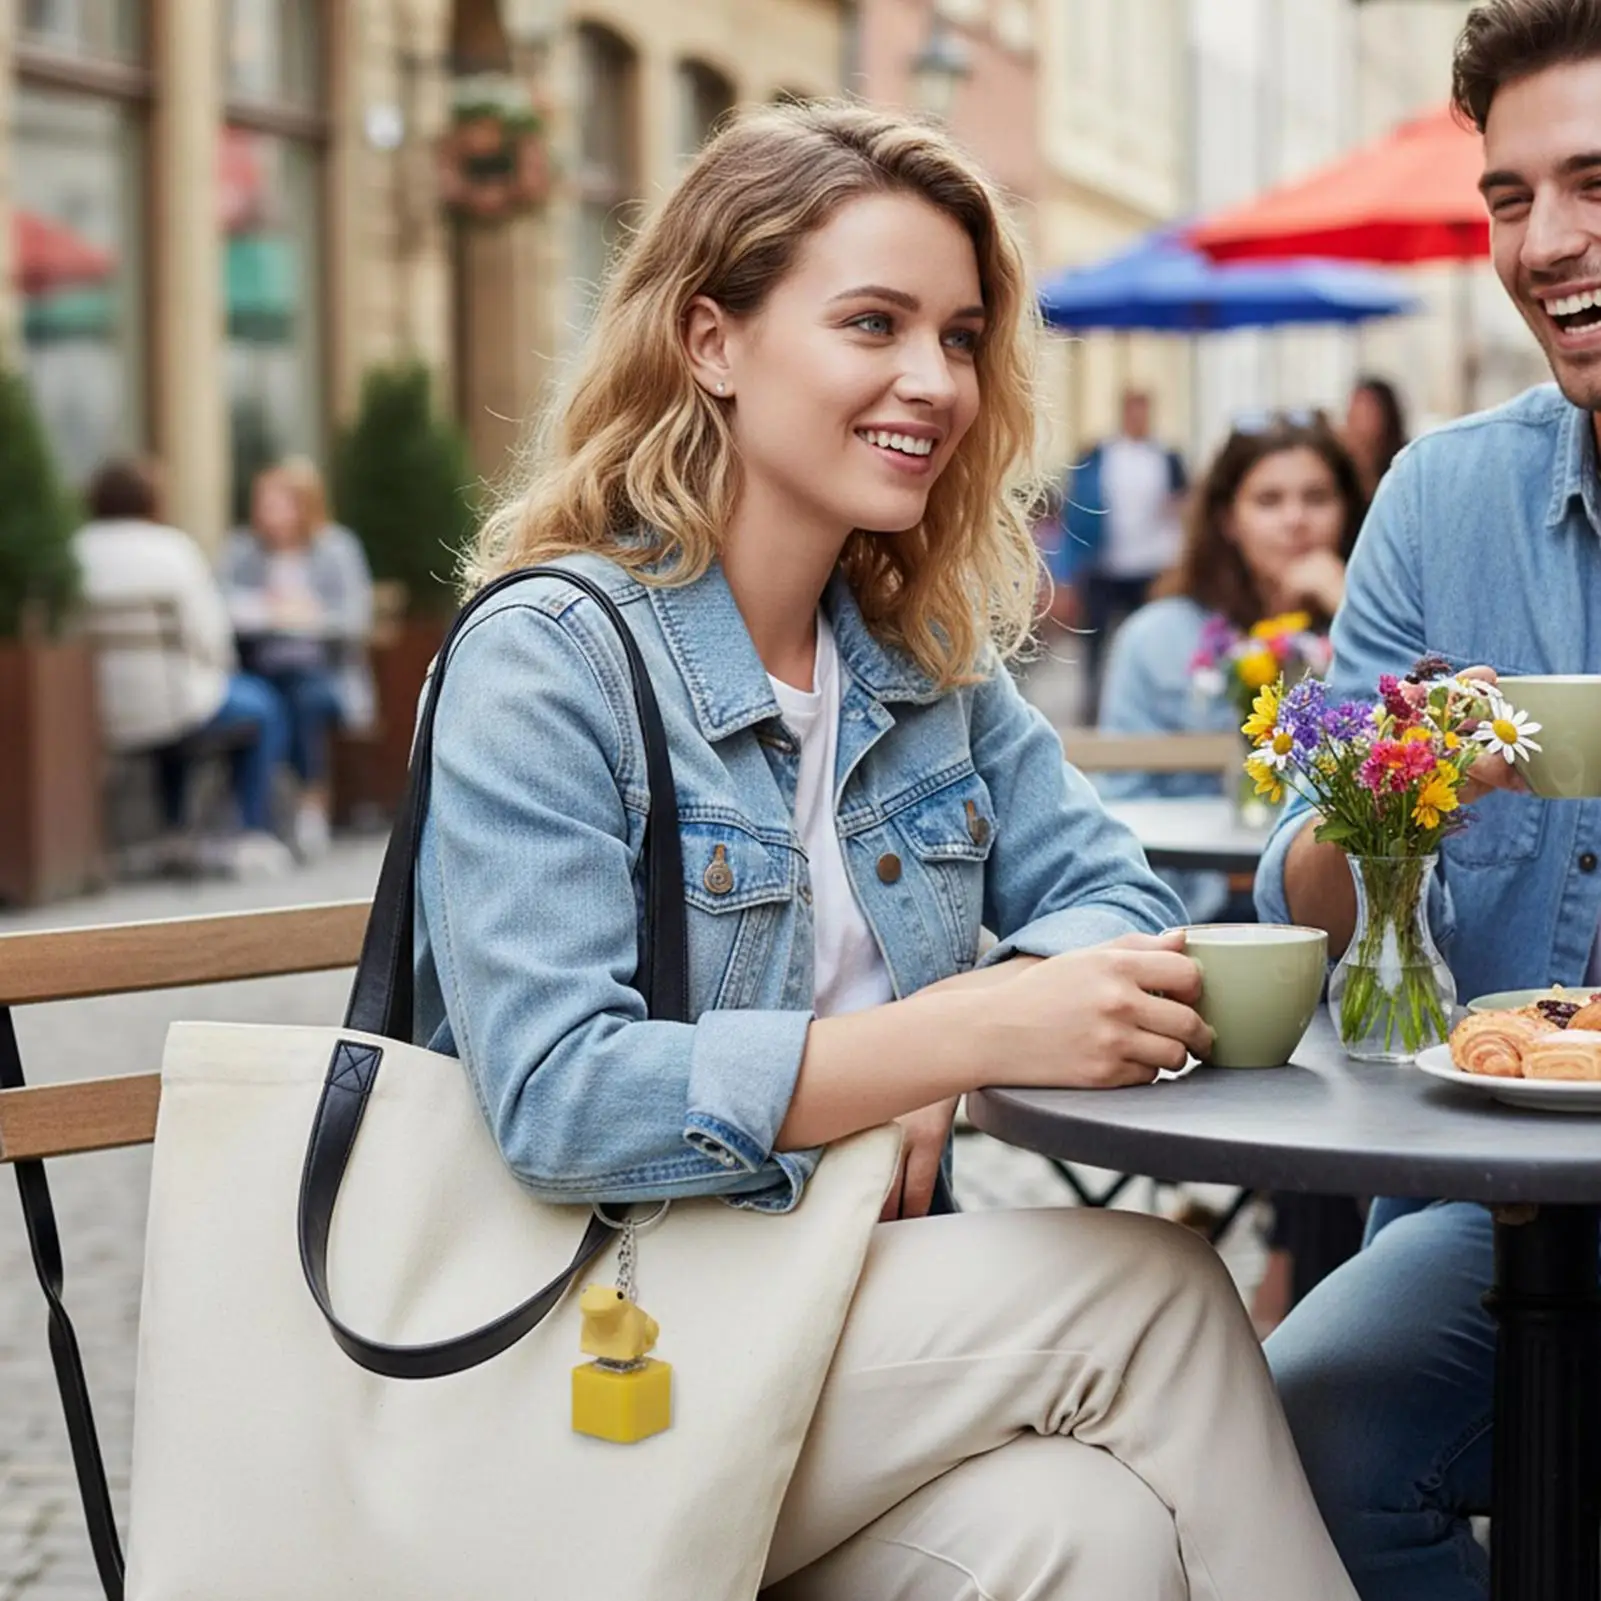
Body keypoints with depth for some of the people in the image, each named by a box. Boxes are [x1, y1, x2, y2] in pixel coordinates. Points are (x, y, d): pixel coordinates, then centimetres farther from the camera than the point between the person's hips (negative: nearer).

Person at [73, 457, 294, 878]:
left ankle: (176, 836, 38)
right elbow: (209, 634, -12)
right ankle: (254, 838, 19)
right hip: (170, 709, -5)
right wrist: (216, 667, 13)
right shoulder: (172, 547, -11)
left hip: (92, 718, 5)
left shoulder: (73, 552, -2)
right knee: (261, 707, 24)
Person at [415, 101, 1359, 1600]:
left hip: (865, 1294, 5)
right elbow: (556, 1099, -21)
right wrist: (969, 1033, -29)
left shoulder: (931, 657, 11)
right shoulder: (546, 659, -11)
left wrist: (944, 1057, -14)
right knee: (1151, 1281, -24)